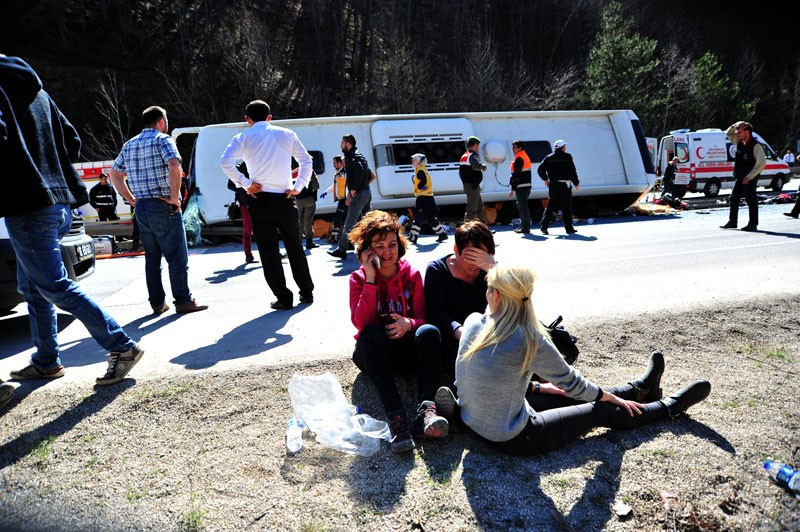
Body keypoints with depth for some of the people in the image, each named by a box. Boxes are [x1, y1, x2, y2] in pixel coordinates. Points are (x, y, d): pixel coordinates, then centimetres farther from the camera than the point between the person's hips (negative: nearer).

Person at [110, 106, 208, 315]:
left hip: (141, 208, 7)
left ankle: (157, 303, 15)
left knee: (152, 258, 12)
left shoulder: (129, 145, 16)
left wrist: (132, 199, 17)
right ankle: (183, 301, 1)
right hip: (163, 207, -7)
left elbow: (114, 173, 20)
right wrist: (174, 197, -17)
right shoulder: (162, 140, -5)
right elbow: (174, 166, -23)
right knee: (177, 257, -2)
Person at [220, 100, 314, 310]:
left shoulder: (244, 137, 3)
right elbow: (307, 160, 12)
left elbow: (225, 162, -11)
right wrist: (298, 186, 8)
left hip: (261, 200, -2)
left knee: (268, 250, 4)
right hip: (285, 198, 2)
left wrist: (245, 183, -5)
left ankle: (284, 298, 4)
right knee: (295, 247, 14)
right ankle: (306, 292, 21)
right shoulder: (286, 134, 11)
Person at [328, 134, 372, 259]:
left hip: (359, 194, -10)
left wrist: (354, 188, -20)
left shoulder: (351, 156, -9)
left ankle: (341, 250, -3)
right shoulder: (360, 156, 21)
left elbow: (359, 170, -27)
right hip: (367, 193, 10)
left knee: (349, 223, -6)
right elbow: (369, 174, 23)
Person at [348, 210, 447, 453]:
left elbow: (423, 318, 0)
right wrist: (371, 279, -21)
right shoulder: (359, 278, -3)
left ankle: (426, 410, -47)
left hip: (407, 350, 1)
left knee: (429, 331, -29)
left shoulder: (412, 275, 2)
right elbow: (362, 323, -18)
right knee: (372, 332, -34)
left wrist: (409, 324, -24)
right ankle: (396, 418, -47)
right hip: (373, 352, -1)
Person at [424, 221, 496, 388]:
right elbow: (436, 313, -14)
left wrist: (492, 267, -24)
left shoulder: (486, 269, 6)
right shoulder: (436, 270, -3)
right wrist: (459, 331, -35)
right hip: (450, 341, -3)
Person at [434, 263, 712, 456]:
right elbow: (571, 382, -10)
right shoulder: (530, 341, -27)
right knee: (602, 411, 10)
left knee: (565, 395, 23)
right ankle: (670, 407, 35)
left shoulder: (473, 322, -9)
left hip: (473, 421, 6)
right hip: (511, 439, -6)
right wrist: (610, 397, 9)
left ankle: (638, 390, 43)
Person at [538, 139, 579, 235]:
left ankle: (544, 226, 2)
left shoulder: (548, 158, 8)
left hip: (553, 185, 5)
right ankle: (569, 228, 6)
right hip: (564, 185, -4)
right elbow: (572, 171, -8)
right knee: (567, 207, 2)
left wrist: (545, 179, 20)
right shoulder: (567, 156, -5)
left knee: (551, 206, 11)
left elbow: (540, 169, 7)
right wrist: (576, 183, -1)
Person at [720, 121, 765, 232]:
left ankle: (753, 225, 3)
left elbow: (761, 163, -18)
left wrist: (749, 177, -20)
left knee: (751, 200, -3)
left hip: (750, 179, -8)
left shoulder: (756, 146, -15)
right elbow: (729, 134, 22)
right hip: (740, 178, 8)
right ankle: (732, 222, 21)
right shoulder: (740, 143, 8)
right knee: (734, 198, 11)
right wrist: (734, 126, 1)